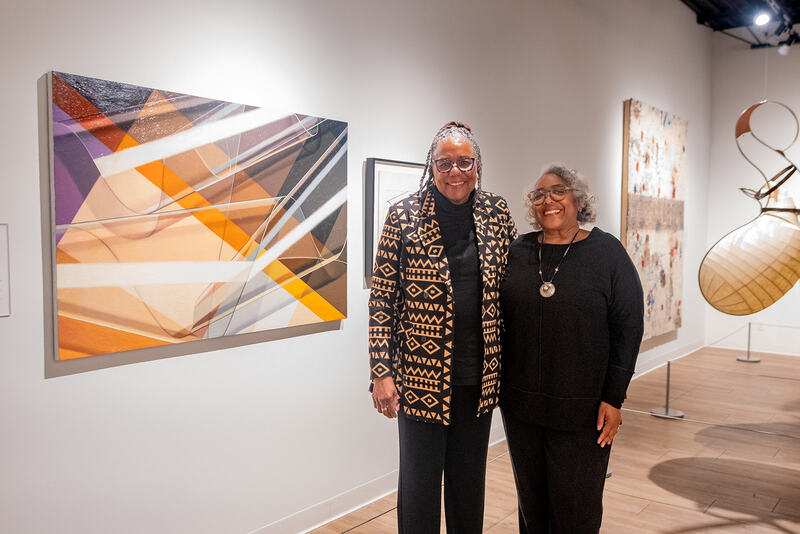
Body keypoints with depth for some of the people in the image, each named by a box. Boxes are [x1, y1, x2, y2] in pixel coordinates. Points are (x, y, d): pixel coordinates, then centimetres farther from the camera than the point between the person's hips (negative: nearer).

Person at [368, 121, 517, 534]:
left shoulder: (497, 213, 3)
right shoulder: (403, 216, -7)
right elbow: (381, 299, -7)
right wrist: (382, 372, -11)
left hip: (479, 374, 4)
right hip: (420, 372, -3)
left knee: (470, 476, 18)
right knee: (419, 478, 8)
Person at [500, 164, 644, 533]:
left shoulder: (607, 252, -4)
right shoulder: (517, 252, 4)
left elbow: (628, 327, -5)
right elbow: (499, 320, 10)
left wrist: (614, 398, -8)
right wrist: (498, 383, 6)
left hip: (582, 407, -3)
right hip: (521, 403, 3)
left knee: (575, 504, 7)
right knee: (531, 499, 15)